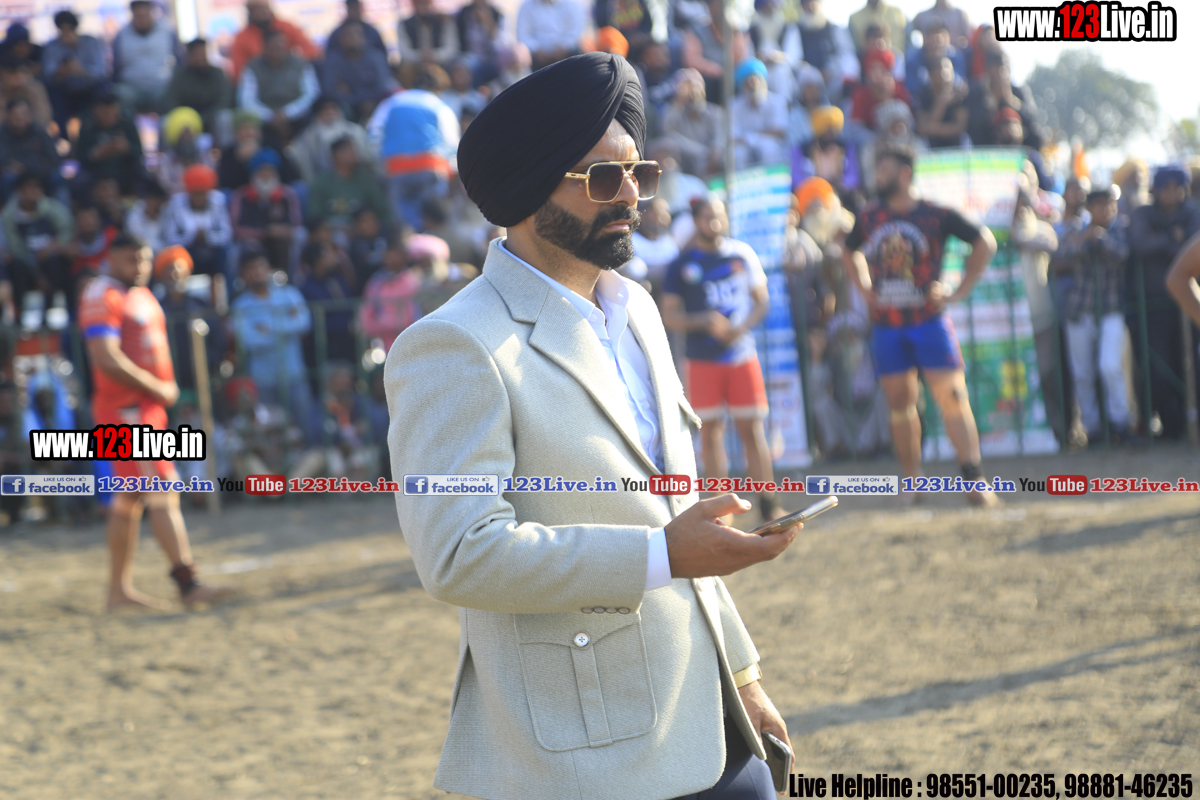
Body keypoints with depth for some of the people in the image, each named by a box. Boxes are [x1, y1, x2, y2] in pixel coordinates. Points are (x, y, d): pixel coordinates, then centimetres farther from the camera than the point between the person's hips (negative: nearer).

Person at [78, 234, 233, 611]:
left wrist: (167, 387, 9)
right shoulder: (102, 296, -13)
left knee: (129, 500, 13)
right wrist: (159, 389, -16)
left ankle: (119, 590, 19)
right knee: (163, 494, -14)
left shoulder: (142, 295, 18)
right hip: (124, 408, -10)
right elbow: (106, 358, -22)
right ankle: (188, 584, -17)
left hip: (150, 407, 10)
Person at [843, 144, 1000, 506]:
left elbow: (985, 242, 2)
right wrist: (865, 289, 13)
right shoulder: (869, 217, 7)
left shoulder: (936, 216, -5)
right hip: (887, 326, 4)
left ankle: (974, 480, -8)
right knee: (900, 403, 6)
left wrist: (960, 291, -3)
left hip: (930, 322, -4)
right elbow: (851, 253, 28)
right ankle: (912, 482, 15)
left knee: (952, 397, -8)